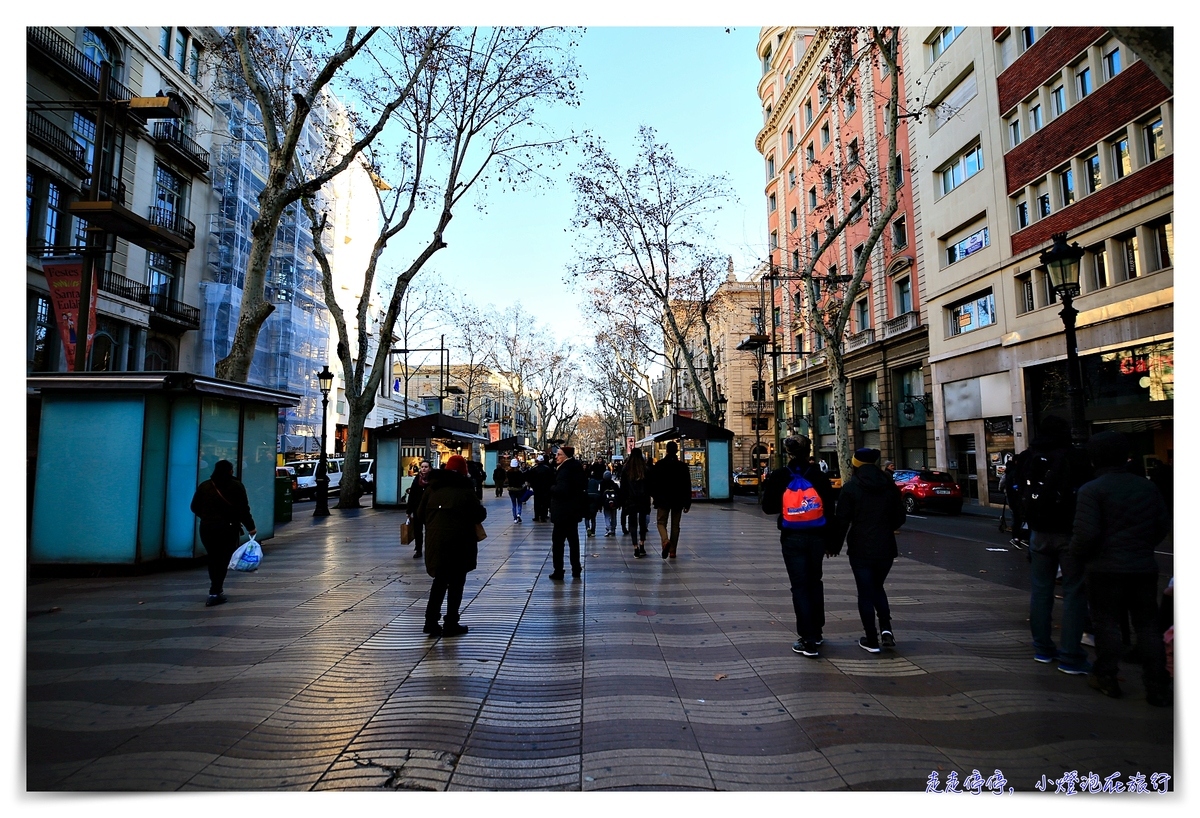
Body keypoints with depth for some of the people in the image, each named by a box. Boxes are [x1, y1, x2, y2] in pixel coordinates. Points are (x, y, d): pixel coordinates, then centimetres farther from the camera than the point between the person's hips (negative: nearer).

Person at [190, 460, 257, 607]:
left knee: (213, 559, 16)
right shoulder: (236, 486, -3)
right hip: (228, 529, -4)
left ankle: (217, 591, 24)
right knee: (223, 560, -1)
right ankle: (214, 593, -8)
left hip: (207, 528, 4)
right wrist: (250, 527, -1)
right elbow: (244, 509, -7)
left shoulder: (204, 486, 7)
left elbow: (195, 507, 10)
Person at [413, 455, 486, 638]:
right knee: (456, 582, 9)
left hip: (435, 540, 4)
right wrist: (481, 508, 16)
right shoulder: (466, 489, -3)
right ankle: (451, 624, 11)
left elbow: (420, 515, 9)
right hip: (459, 541, -4)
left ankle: (431, 621, 16)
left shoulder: (432, 488, 9)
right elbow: (480, 515, -4)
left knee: (440, 580, 19)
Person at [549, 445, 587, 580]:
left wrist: (551, 488, -12)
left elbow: (561, 489, -32)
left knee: (558, 540, -2)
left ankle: (558, 571, 0)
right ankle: (576, 569, 26)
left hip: (563, 512, -10)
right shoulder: (576, 467, 9)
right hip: (574, 510, 10)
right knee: (573, 539, 17)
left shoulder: (565, 470, -19)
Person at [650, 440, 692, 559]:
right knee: (675, 525, 10)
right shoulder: (682, 466, -2)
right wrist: (687, 503, 5)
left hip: (663, 500, -1)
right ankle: (672, 551, 10)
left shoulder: (659, 465, -5)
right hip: (678, 501, 2)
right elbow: (687, 486, 0)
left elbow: (653, 483, -2)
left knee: (661, 522, 8)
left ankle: (665, 540, -21)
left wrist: (655, 498, 10)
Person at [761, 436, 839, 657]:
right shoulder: (819, 477, -3)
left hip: (792, 538, -2)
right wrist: (831, 542, 7)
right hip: (817, 537, 3)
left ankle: (809, 640, 1)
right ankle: (816, 632, 29)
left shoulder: (779, 477, -7)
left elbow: (768, 507, -1)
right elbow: (829, 511, 0)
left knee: (800, 586, 2)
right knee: (814, 582, 19)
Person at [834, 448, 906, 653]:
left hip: (860, 549, -3)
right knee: (877, 587, 22)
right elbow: (900, 517, 8)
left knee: (865, 592, 6)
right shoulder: (890, 486, 3)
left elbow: (842, 520, -10)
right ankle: (886, 628, 5)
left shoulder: (850, 487, -8)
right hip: (885, 548, 4)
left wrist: (835, 546, 3)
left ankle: (871, 640, 9)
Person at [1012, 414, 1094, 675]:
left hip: (1039, 533, 4)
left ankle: (1042, 648, 20)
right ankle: (1070, 656, 1)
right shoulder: (1076, 457, -11)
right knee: (1074, 593, 1)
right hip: (1069, 533, -4)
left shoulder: (1027, 459, 4)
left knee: (1040, 590, 12)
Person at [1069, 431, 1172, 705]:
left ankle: (1106, 679, 16)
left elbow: (1086, 533, -19)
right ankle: (1158, 689, 14)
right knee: (1147, 625, 11)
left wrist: (1076, 554, -1)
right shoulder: (1147, 486, 6)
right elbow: (1164, 525, 12)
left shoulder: (1090, 490, -13)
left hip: (1105, 569, -5)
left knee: (1107, 623, 7)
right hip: (1144, 567, 5)